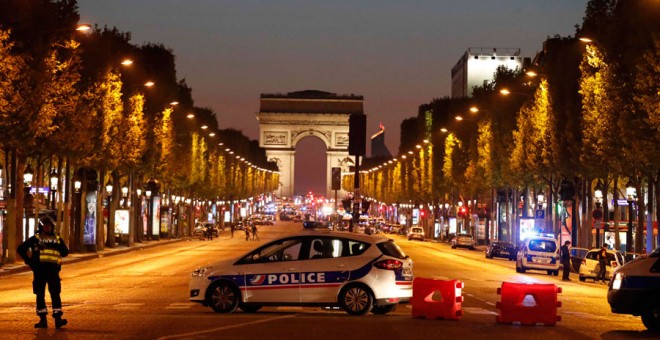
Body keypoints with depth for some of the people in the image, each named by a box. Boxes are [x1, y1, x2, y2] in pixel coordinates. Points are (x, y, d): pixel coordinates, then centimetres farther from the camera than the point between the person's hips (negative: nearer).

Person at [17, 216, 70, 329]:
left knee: (55, 294, -4)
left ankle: (58, 318, -3)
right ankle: (42, 319, 8)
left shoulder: (57, 239, 14)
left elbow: (65, 252, 23)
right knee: (40, 294, 3)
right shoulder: (35, 238, 6)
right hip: (39, 270, -1)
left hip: (53, 269, 1)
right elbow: (21, 249, 8)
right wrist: (29, 261, 3)